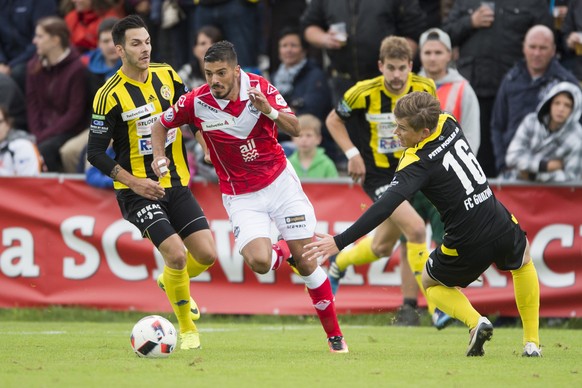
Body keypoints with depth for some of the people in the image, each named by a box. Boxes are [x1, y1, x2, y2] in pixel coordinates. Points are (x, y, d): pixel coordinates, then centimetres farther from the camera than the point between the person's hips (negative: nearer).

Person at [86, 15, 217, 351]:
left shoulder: (166, 75, 1)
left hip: (176, 185, 5)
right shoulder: (111, 95, -14)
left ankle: (169, 281, 32)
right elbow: (96, 153, -10)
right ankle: (187, 328, 2)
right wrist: (134, 183, -17)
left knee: (206, 255, -3)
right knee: (176, 253, -20)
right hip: (139, 191, -5)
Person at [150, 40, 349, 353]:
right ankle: (281, 253, 16)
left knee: (306, 260, -3)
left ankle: (335, 335, 13)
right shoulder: (196, 102, -14)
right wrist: (159, 156, -15)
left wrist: (270, 111, -30)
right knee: (258, 262, -23)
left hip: (280, 181, 1)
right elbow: (160, 125, 3)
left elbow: (295, 129, -12)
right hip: (240, 195, -1)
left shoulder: (259, 88, -12)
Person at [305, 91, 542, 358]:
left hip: (467, 246, -5)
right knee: (523, 263, 39)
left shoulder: (418, 164, -18)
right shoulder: (449, 124, 0)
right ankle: (532, 341, 30)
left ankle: (475, 321, -1)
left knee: (432, 283, 26)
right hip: (502, 228, 5)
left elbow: (385, 207, -28)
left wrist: (340, 242, -32)